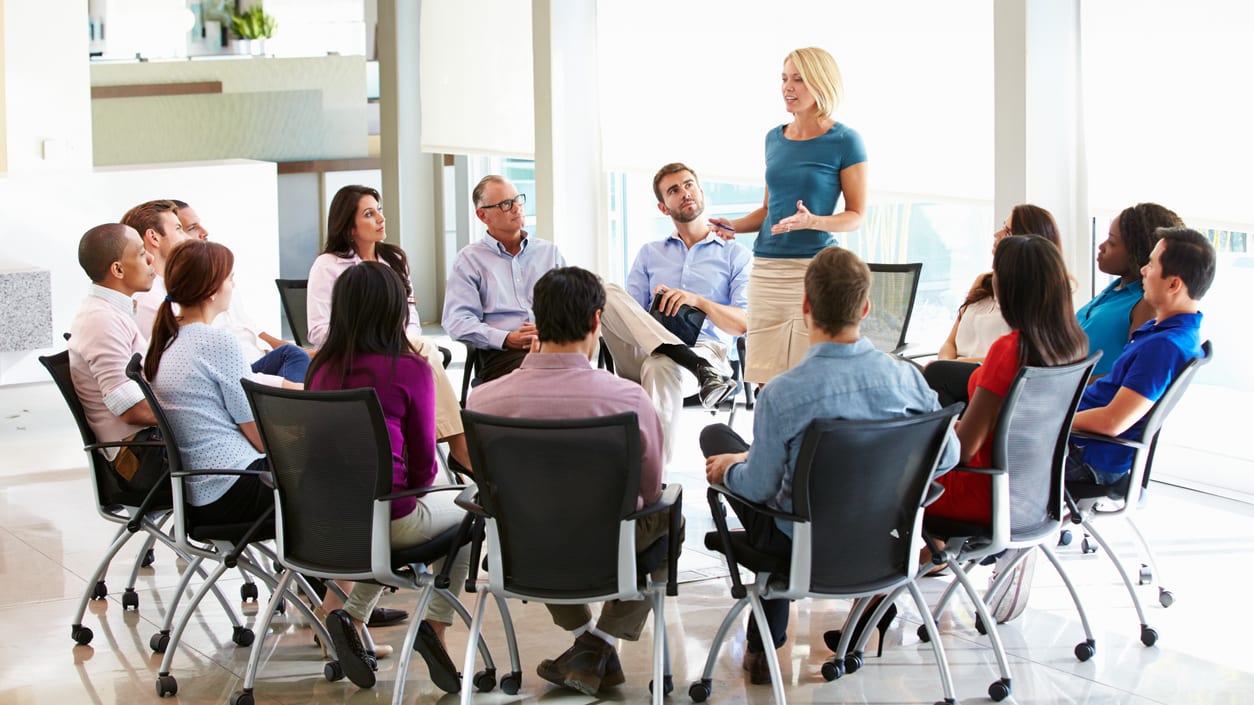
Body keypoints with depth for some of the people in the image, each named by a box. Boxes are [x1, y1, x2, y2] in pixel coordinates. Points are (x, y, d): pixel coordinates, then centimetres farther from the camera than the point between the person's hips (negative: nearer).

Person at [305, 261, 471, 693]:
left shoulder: (323, 367, 4)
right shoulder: (410, 369, -10)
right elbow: (423, 462, -4)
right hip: (388, 519, -5)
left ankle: (349, 615, 18)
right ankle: (435, 626, 13)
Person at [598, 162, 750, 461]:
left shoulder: (735, 254, 16)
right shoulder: (649, 254, 26)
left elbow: (745, 324, 4)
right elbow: (628, 316, 16)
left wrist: (698, 301, -12)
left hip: (707, 349, -3)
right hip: (642, 353, 3)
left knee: (662, 367, -40)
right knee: (606, 294, -25)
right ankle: (701, 370, -38)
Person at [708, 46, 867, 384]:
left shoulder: (844, 141, -3)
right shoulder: (775, 138, 13)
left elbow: (856, 215, -3)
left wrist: (811, 221, -21)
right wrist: (735, 225, 3)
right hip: (766, 267, 5)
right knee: (766, 382, 3)